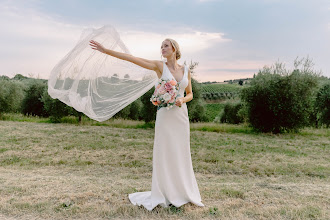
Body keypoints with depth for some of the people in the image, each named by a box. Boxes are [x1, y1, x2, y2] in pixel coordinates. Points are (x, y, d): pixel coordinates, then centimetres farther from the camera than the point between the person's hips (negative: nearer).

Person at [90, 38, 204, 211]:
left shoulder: (186, 70, 9)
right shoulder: (159, 66, 0)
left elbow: (190, 94, 15)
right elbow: (131, 59, -8)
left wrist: (182, 100, -9)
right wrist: (105, 50, -13)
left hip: (181, 114, 3)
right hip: (165, 114, -3)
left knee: (181, 154, 9)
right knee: (164, 153, 0)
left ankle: (182, 192, 25)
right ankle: (165, 194, 13)